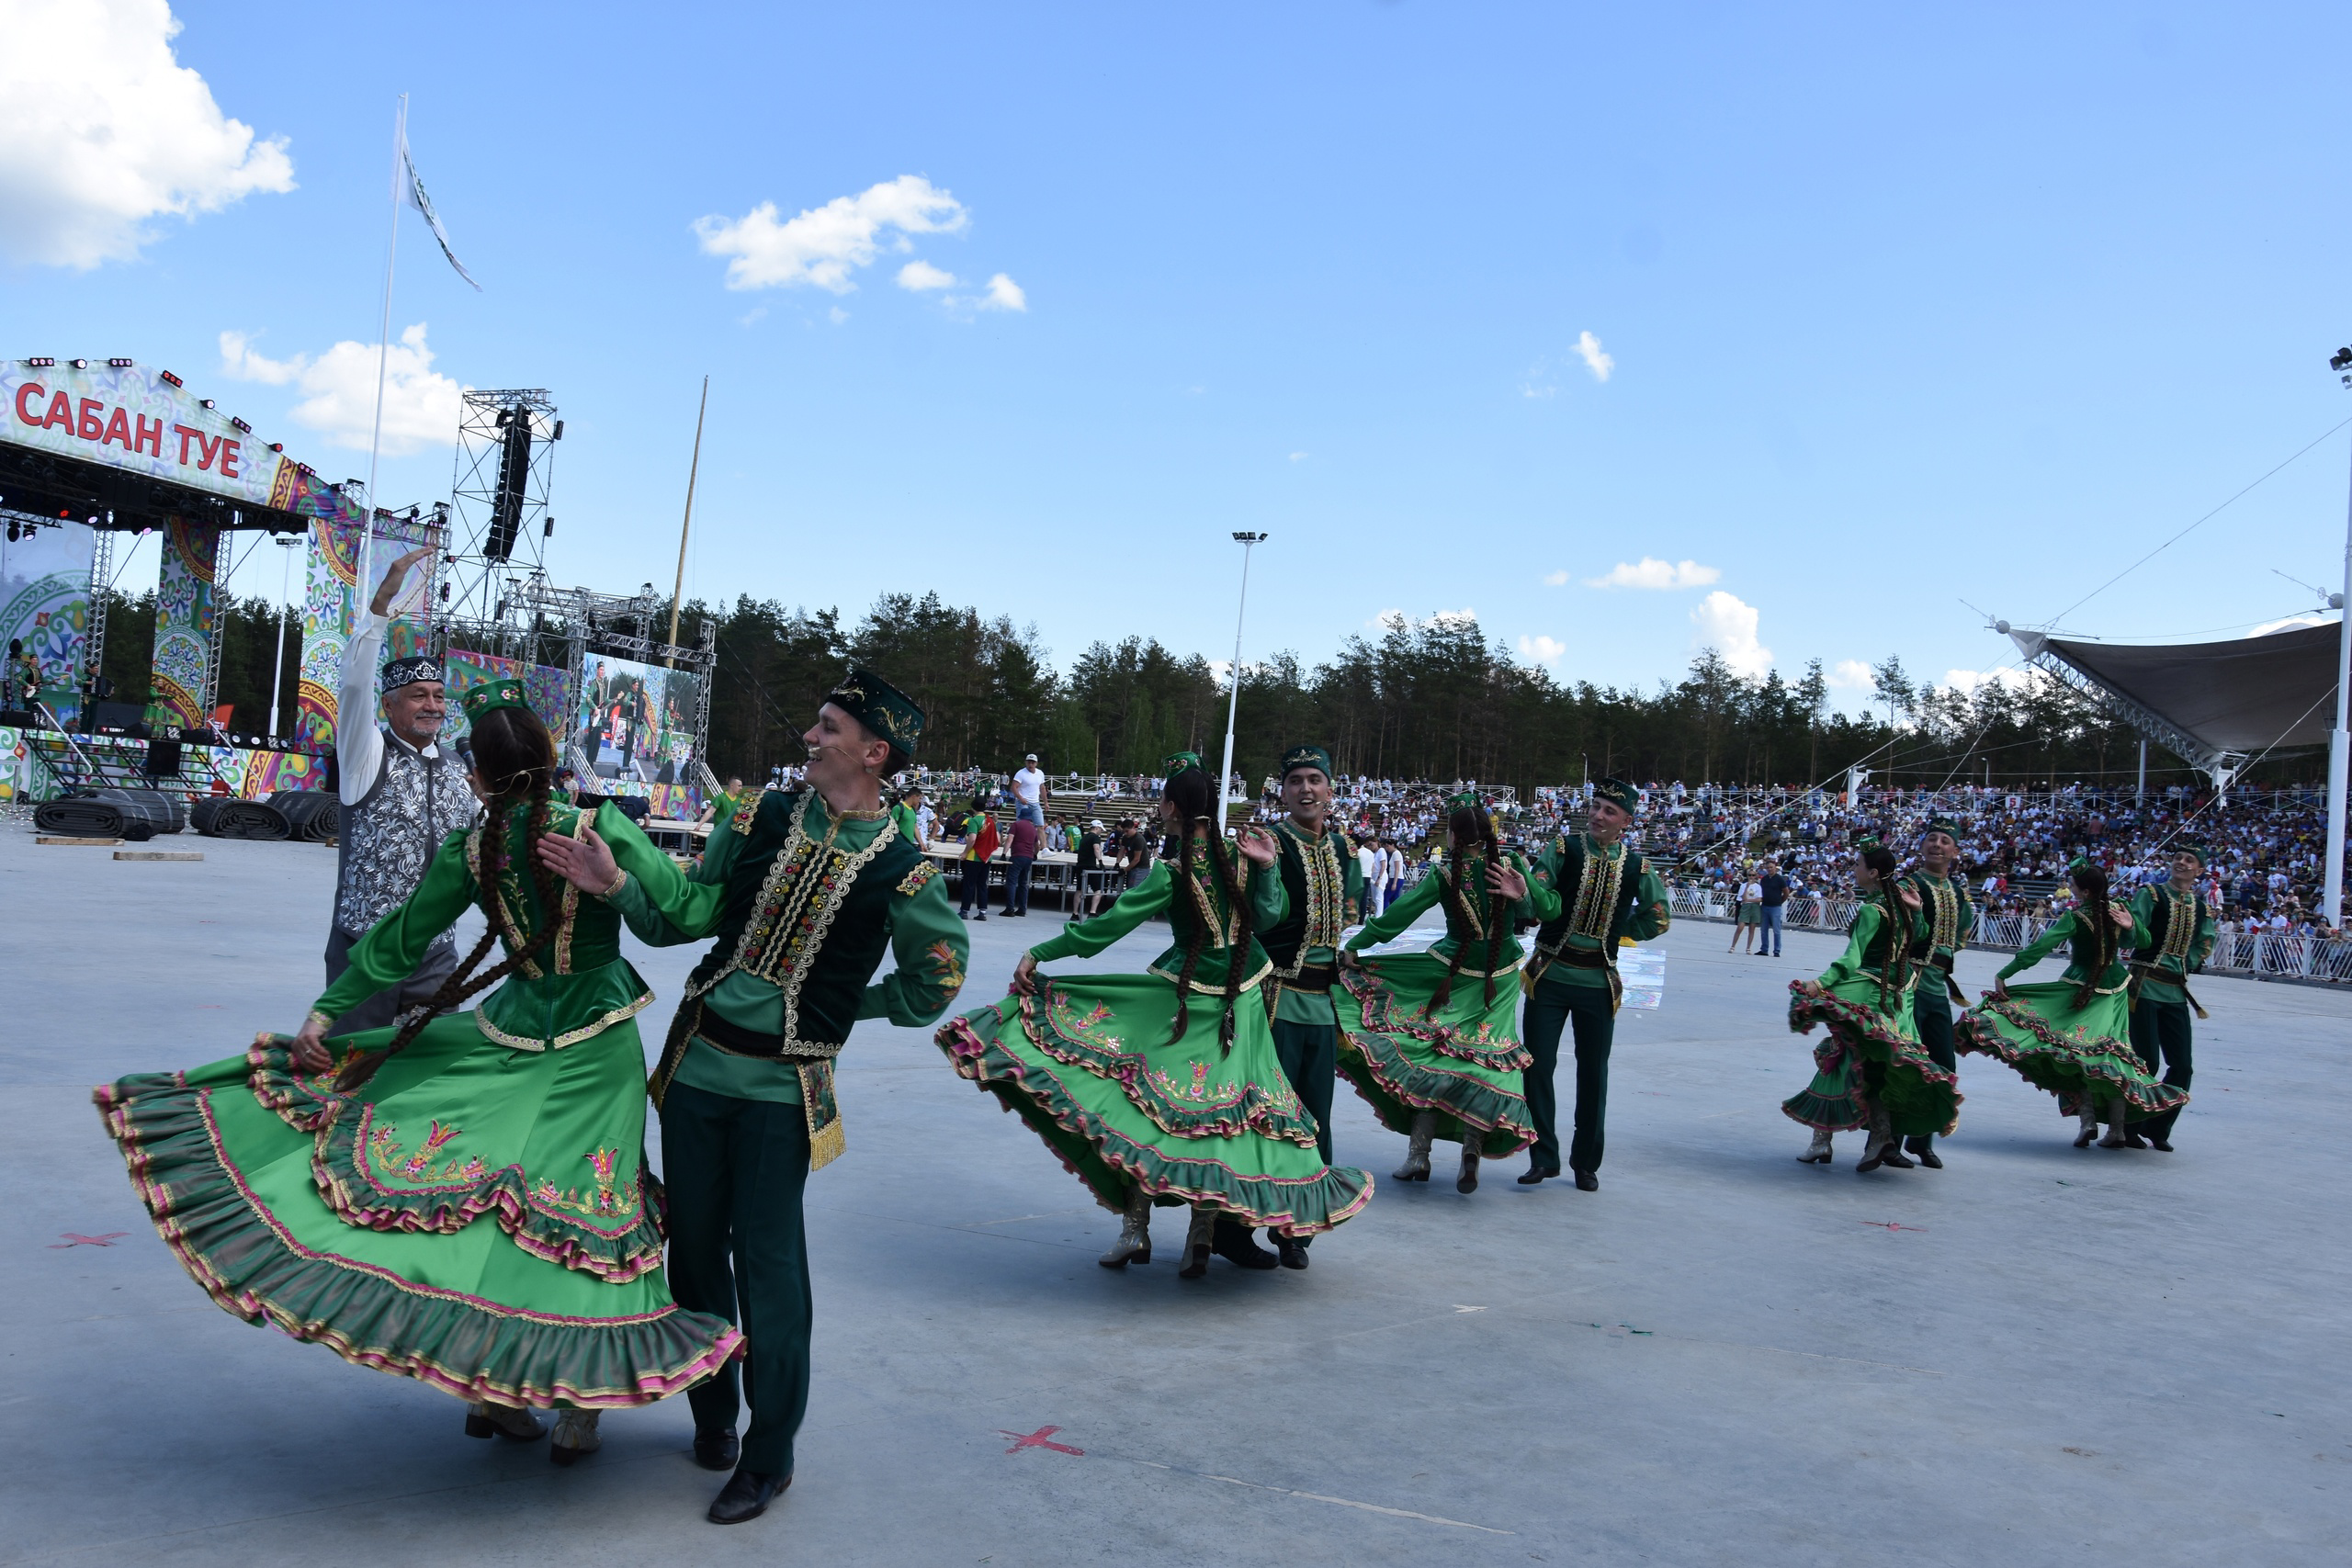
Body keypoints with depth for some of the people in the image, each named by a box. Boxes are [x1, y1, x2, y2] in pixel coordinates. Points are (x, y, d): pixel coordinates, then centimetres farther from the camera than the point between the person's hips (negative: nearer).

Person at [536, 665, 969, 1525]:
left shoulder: (901, 870, -10)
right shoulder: (763, 814, 2)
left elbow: (935, 981, 4)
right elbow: (689, 915, 6)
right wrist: (616, 885, -8)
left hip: (781, 1087, -4)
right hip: (696, 1060, 4)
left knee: (767, 1261, -1)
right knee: (695, 1243, 12)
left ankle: (769, 1454, 14)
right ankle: (712, 1414, 32)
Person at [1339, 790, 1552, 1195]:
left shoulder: (1444, 875, -12)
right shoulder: (1511, 862, -6)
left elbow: (1395, 917, -9)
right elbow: (1550, 908, -5)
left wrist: (1353, 947, 0)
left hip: (1454, 974, -3)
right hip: (1501, 979, 3)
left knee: (1431, 1055, 7)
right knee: (1485, 1057, 8)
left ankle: (1419, 1154, 5)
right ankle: (1472, 1153, 3)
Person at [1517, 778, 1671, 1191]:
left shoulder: (1636, 867, 1)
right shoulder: (1563, 848, -4)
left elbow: (1659, 917, 14)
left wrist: (1617, 931, 5)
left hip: (1598, 982, 1)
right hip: (1550, 975, -1)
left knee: (1593, 1073, 9)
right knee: (1537, 1065, -2)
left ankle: (1586, 1162, 23)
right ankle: (1543, 1157, 11)